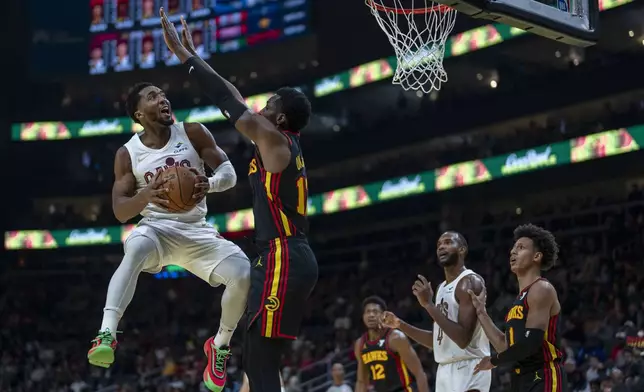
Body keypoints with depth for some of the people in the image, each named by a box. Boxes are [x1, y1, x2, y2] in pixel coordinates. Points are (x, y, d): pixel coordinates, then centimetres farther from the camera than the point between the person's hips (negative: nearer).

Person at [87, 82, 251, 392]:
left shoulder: (193, 133, 0)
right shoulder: (128, 154, -2)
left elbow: (229, 172, -4)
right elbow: (120, 211, -6)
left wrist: (209, 184, -29)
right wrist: (146, 195, -29)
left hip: (197, 230, 2)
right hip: (156, 228, -2)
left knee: (244, 275, -21)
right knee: (136, 251, -39)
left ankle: (219, 346, 5)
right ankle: (106, 335, -51)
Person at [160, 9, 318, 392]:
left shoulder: (275, 140, -7)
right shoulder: (284, 144, 18)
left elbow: (229, 100, -5)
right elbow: (235, 99, 25)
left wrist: (181, 52, 2)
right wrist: (193, 53, 29)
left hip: (284, 262, -10)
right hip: (291, 259, 10)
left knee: (260, 361, -12)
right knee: (259, 360, 12)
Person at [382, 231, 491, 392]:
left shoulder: (470, 282, -11)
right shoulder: (442, 288, 18)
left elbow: (463, 338, -22)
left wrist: (428, 304, -21)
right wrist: (401, 325, 15)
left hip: (468, 370, -10)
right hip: (445, 371, 10)